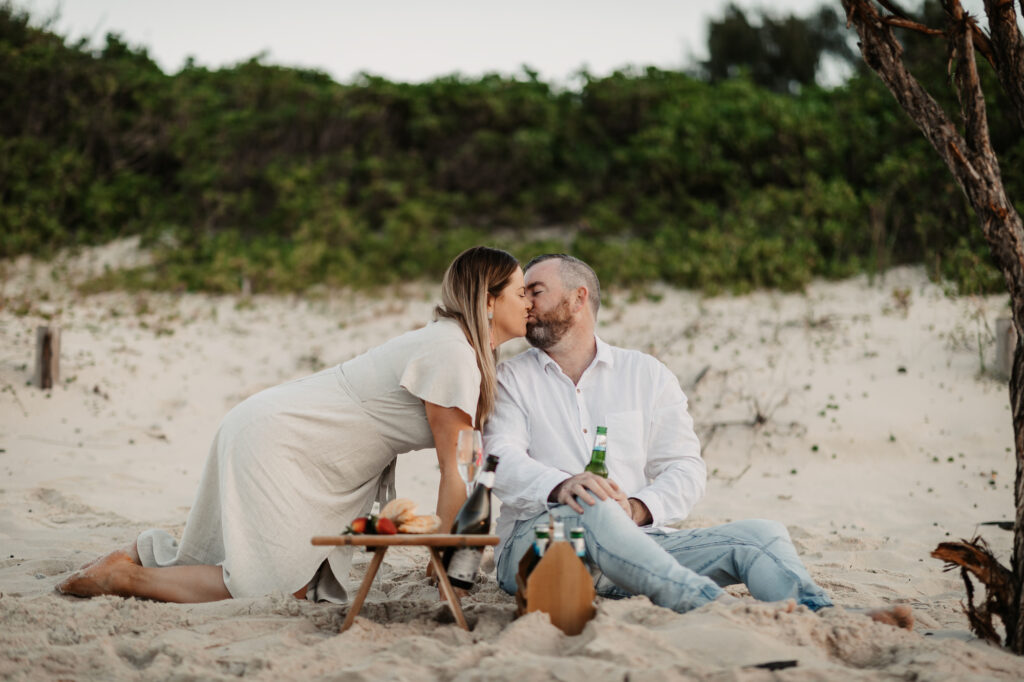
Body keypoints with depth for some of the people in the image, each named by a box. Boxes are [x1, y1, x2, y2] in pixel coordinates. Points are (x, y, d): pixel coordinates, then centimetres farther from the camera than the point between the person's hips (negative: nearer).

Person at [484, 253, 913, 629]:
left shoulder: (646, 374, 18)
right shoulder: (511, 378, 13)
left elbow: (685, 465, 8)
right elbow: (503, 461, -5)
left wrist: (638, 508, -14)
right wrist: (560, 486, -27)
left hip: (637, 539, 3)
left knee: (760, 535, -17)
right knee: (593, 509, -37)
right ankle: (719, 607, -55)